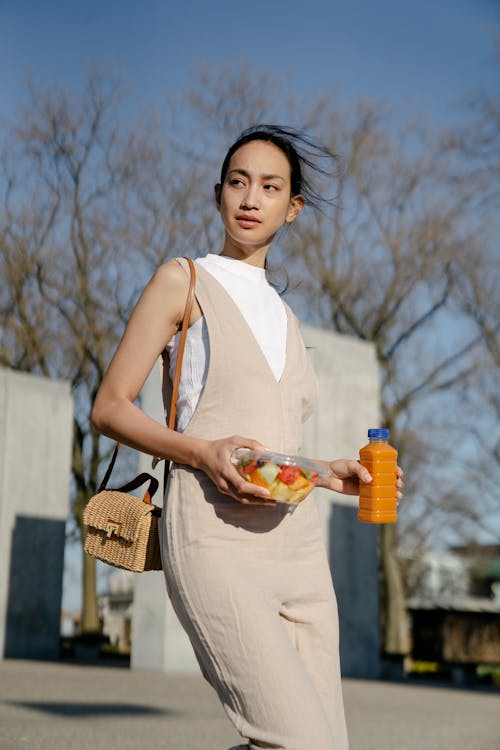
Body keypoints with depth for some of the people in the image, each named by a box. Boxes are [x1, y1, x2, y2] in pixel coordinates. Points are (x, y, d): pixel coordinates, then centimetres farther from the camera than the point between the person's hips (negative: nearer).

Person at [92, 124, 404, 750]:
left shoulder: (283, 316, 24)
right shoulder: (183, 281, 7)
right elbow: (110, 408, 1)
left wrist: (329, 475, 12)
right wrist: (204, 453, -15)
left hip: (297, 544, 7)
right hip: (214, 538, -6)